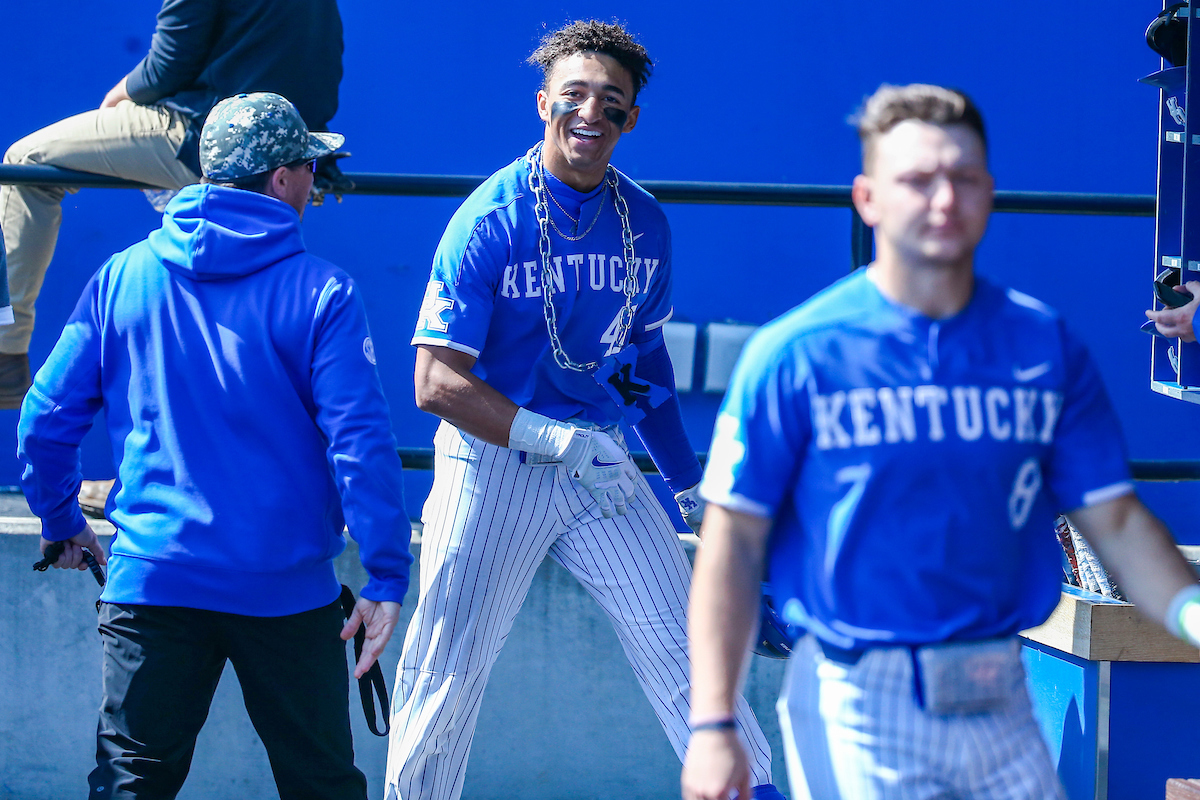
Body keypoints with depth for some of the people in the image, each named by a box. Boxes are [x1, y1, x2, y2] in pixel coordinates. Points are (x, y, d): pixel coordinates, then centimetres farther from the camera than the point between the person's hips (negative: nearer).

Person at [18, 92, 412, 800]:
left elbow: (47, 417, 5)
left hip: (151, 577, 2)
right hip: (285, 588, -2)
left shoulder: (123, 277, 4)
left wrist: (61, 521, 21)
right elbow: (360, 442, -12)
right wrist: (387, 577, -8)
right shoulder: (320, 293, -6)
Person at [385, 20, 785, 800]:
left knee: (686, 647, -1)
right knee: (445, 673, -1)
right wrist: (559, 443, -23)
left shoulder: (645, 222, 4)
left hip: (600, 460, 4)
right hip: (493, 464, -4)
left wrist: (689, 482, 17)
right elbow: (438, 383, -15)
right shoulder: (489, 221, -12)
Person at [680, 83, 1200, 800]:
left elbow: (1114, 520, 7)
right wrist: (714, 725, -12)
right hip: (856, 709, -4)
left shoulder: (1046, 346, 6)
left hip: (1001, 709, 4)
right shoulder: (796, 356, -5)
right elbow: (734, 540, -6)